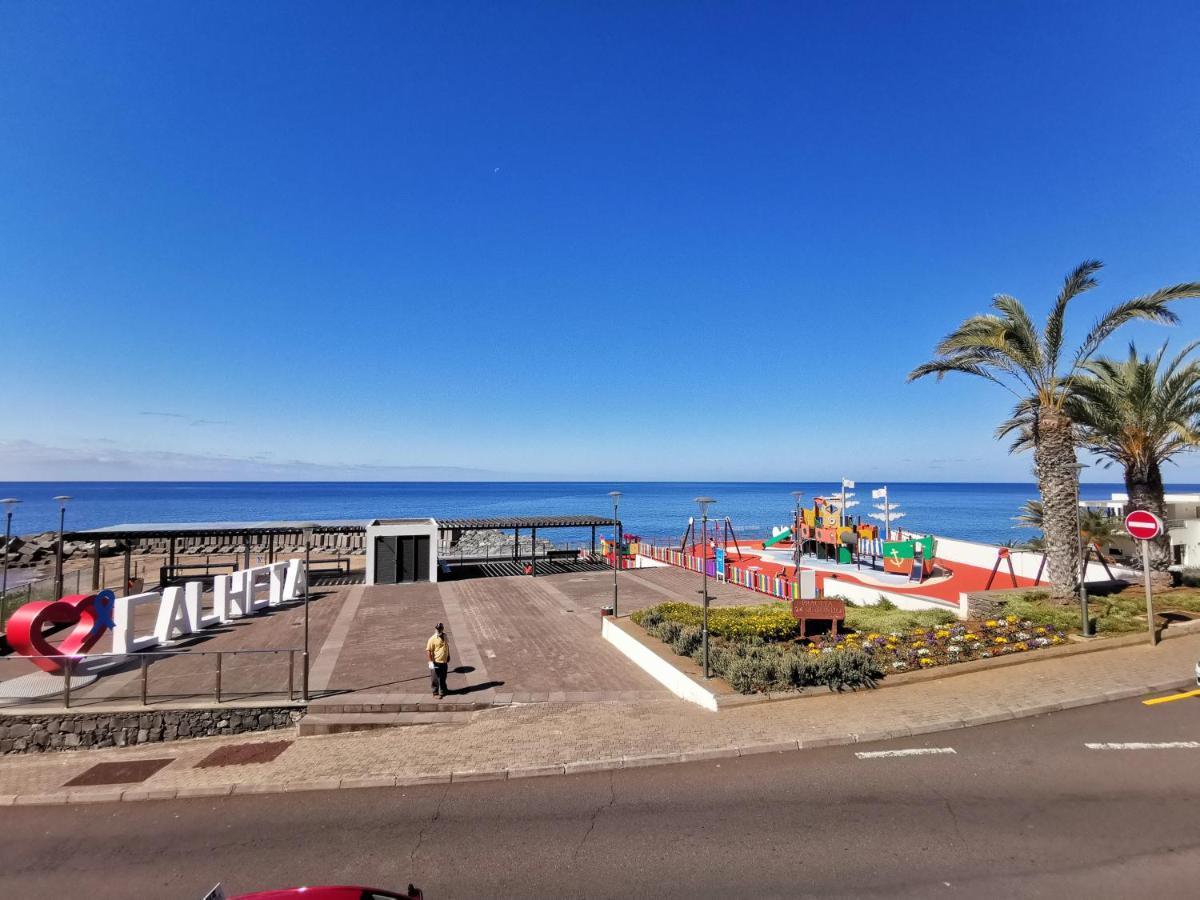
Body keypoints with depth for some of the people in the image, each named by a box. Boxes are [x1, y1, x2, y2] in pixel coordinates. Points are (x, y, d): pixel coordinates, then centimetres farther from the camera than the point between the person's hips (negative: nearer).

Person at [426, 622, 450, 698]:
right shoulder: (432, 639, -16)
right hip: (436, 663, -6)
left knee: (443, 678, 19)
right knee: (435, 679, 5)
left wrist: (448, 656, 21)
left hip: (444, 662, 6)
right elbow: (428, 651, -17)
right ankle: (436, 693, 19)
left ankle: (442, 691, 34)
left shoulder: (444, 637, 5)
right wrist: (431, 661, -20)